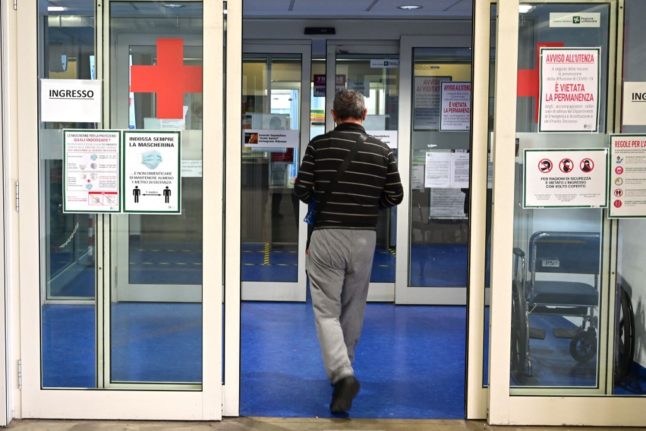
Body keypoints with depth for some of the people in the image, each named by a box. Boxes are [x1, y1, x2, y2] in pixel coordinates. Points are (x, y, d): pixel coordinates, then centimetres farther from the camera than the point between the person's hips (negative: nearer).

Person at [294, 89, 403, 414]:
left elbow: (301, 190, -6)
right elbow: (395, 196, 3)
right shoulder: (382, 150, 2)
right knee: (354, 308, 17)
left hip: (326, 234, -2)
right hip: (364, 237, 3)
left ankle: (341, 373, -18)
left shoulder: (319, 145, -4)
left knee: (326, 308, 1)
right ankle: (343, 368, 31)